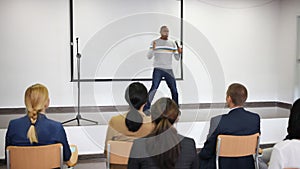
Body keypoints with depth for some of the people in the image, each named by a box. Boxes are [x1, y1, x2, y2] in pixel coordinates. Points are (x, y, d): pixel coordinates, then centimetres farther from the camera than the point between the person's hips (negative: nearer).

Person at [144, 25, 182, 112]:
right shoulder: (155, 42, 0)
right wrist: (153, 48, -24)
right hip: (158, 69, -4)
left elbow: (177, 58, 12)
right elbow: (149, 56, -6)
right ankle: (146, 108, -11)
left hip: (169, 70, 4)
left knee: (174, 90, 5)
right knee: (153, 88, -14)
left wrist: (179, 52, -9)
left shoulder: (172, 44, 11)